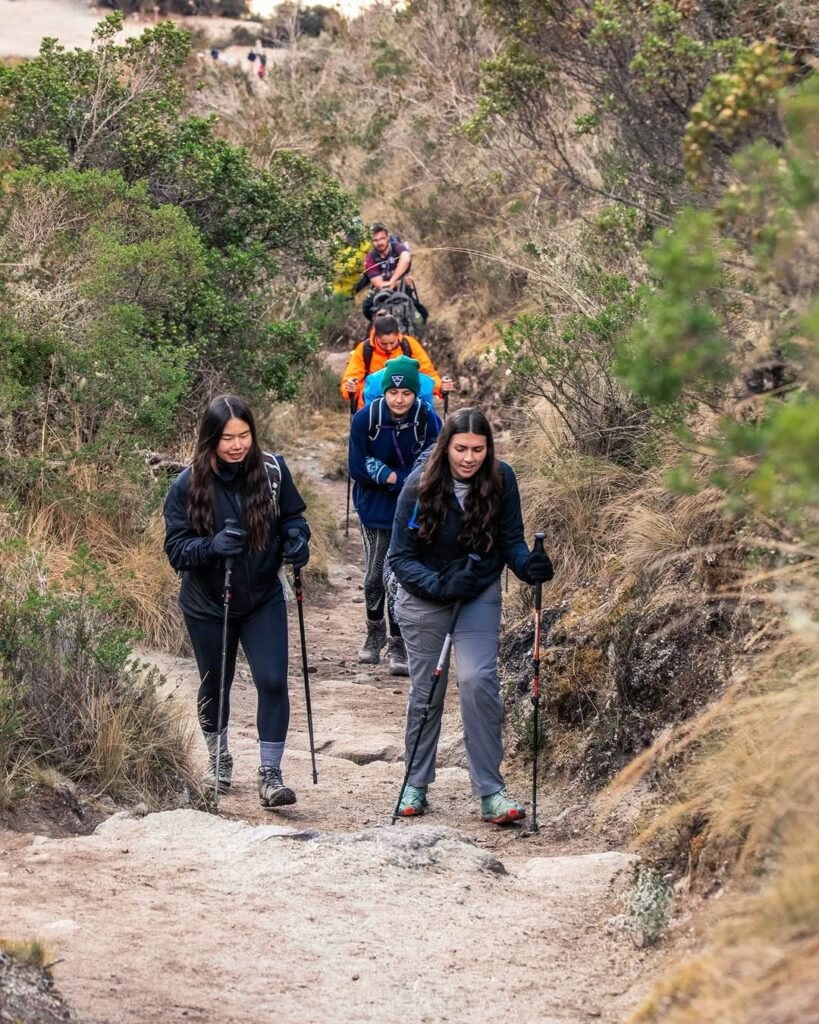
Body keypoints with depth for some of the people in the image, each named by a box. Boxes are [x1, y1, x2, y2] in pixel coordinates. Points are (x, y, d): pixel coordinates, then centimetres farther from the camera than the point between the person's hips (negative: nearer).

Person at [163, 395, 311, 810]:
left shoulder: (272, 470, -12)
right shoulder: (187, 485, -17)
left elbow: (292, 515, 3)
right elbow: (176, 548, -16)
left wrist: (297, 536, -20)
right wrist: (212, 545, -35)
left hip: (263, 600, 0)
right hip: (207, 605, 0)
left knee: (273, 681, -13)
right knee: (215, 684, 17)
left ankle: (270, 775, -5)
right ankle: (219, 757, 42)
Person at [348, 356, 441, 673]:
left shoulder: (428, 421, -16)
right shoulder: (365, 419, -14)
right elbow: (357, 468, -11)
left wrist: (389, 476, -20)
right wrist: (398, 476, -16)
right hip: (374, 509, 1)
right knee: (374, 576, 11)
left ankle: (399, 646, 5)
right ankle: (375, 632, 34)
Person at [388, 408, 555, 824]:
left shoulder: (501, 480, -15)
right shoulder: (420, 484, -19)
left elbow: (510, 539, -6)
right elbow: (400, 556, -14)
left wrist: (529, 565, -28)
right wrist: (439, 585, -30)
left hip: (480, 596, 0)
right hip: (423, 598, 0)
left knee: (478, 680, -17)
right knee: (425, 690, 9)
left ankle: (490, 792, -11)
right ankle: (415, 784, 28)